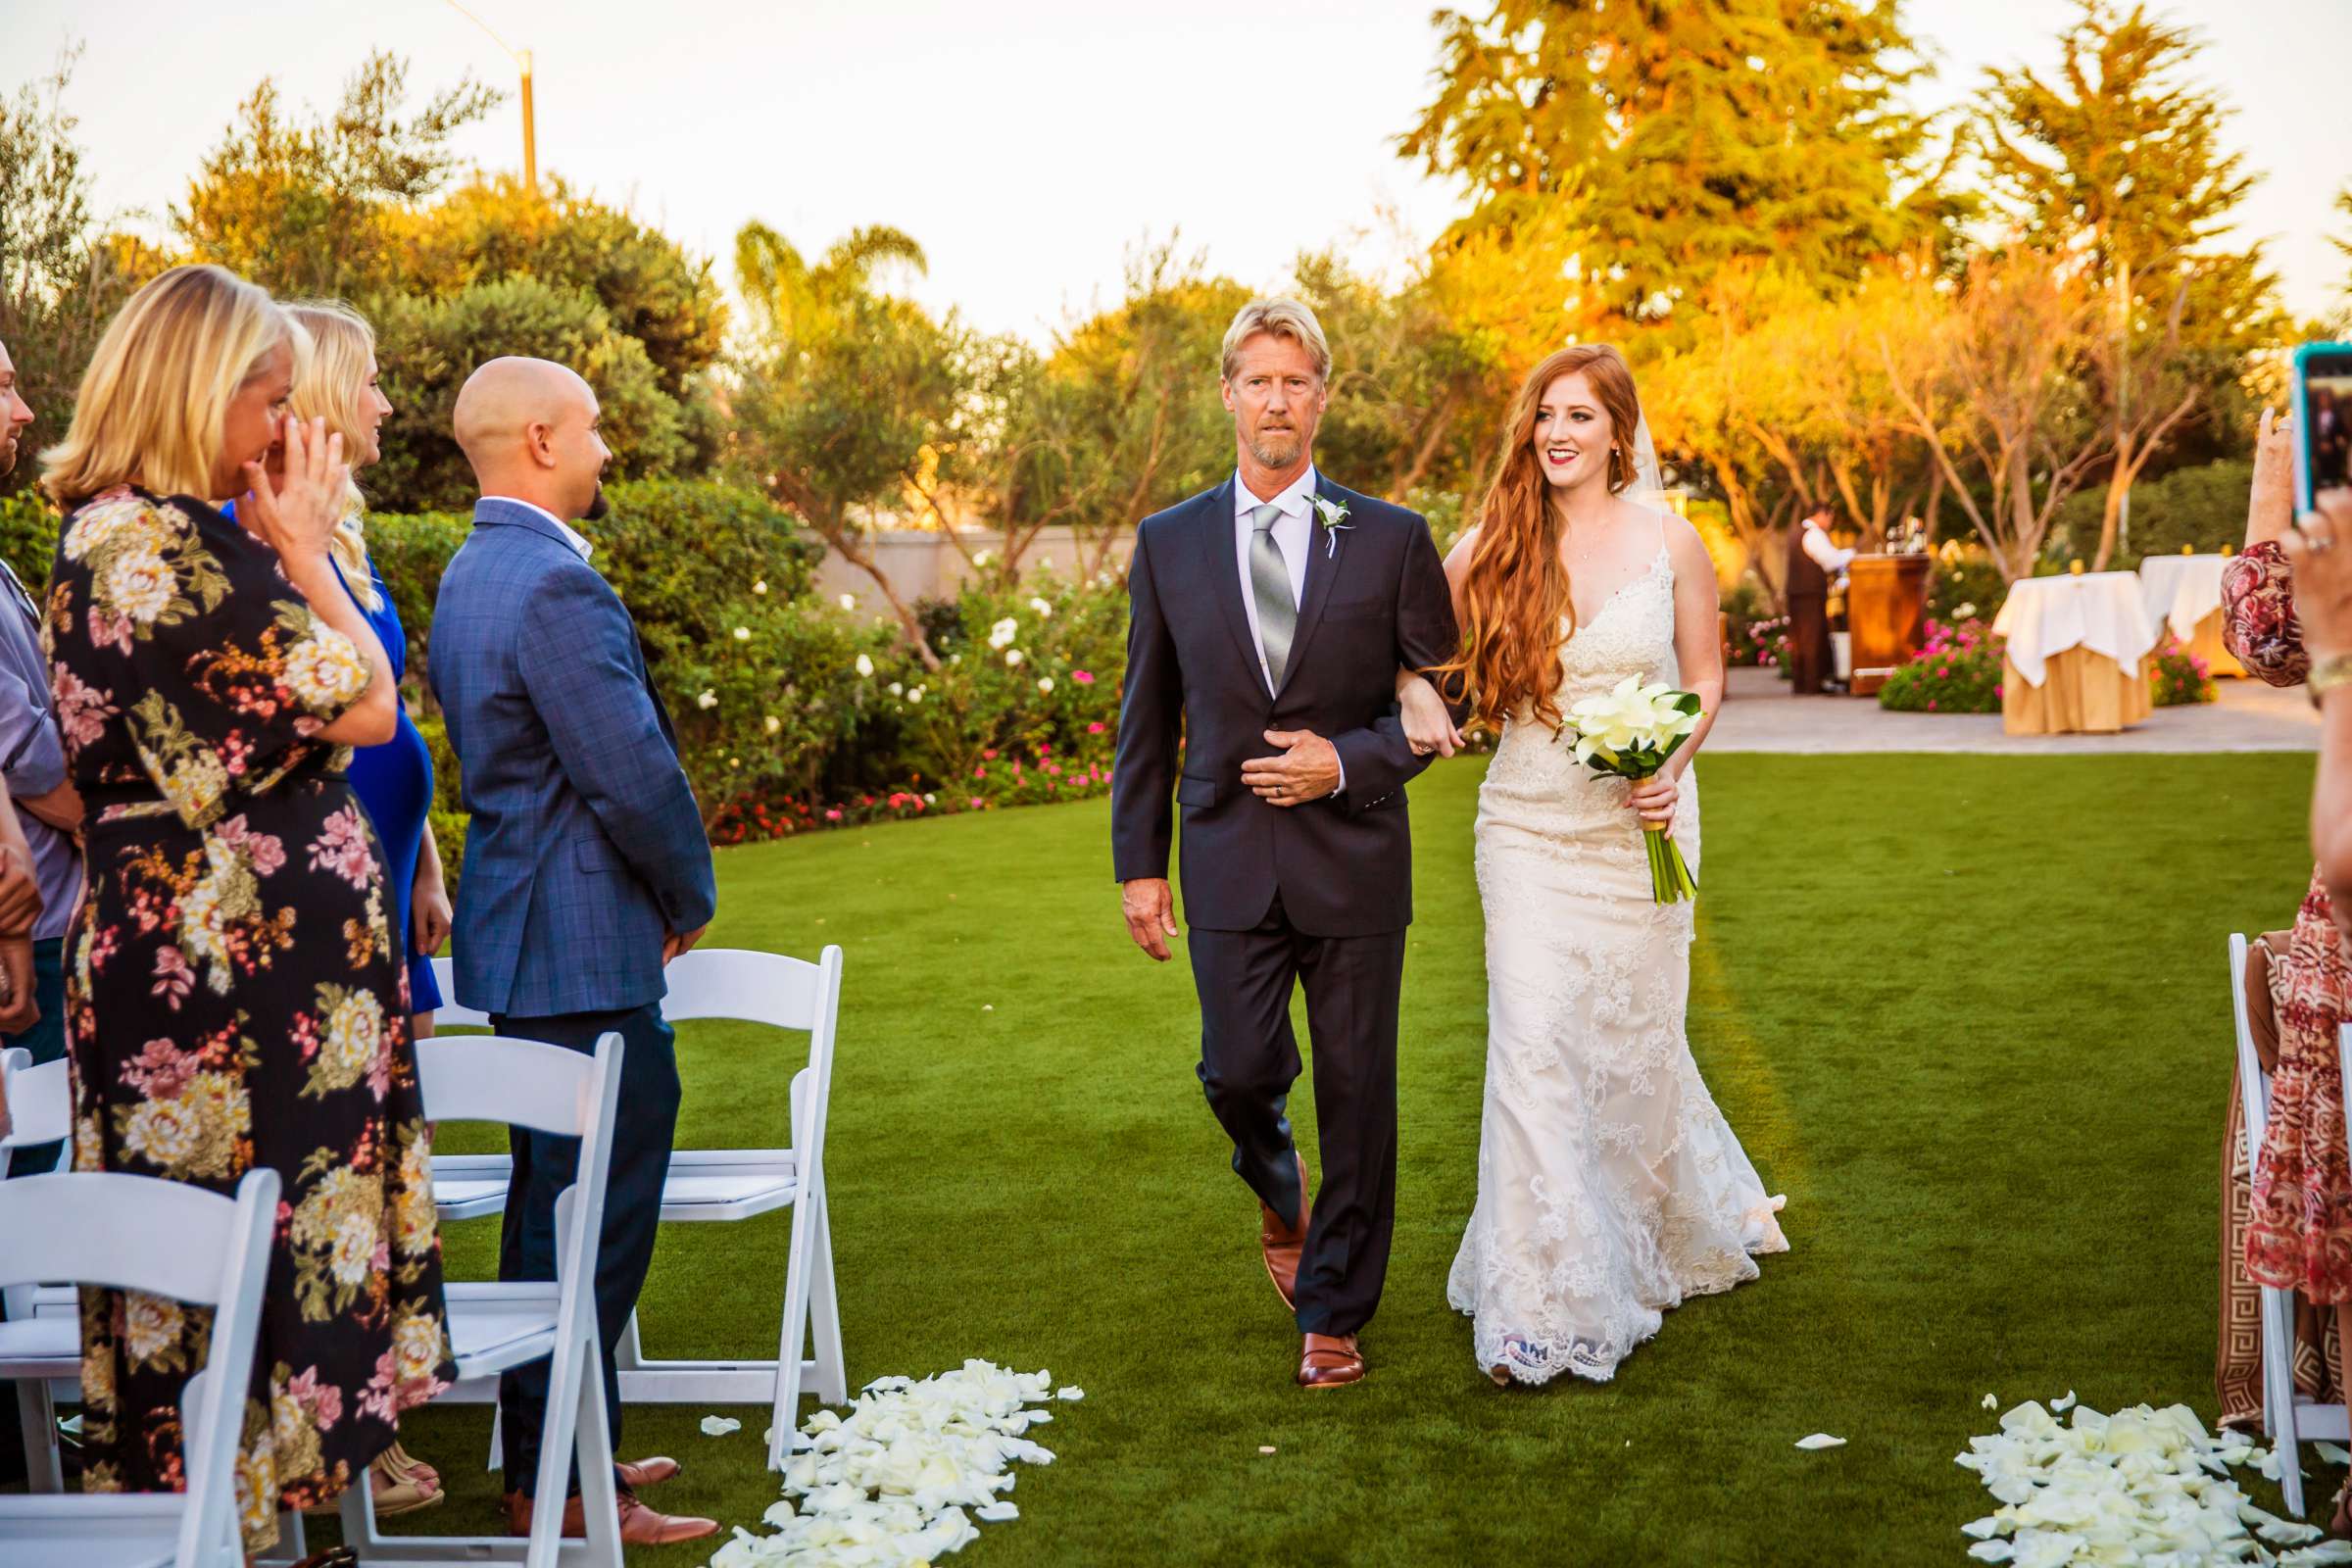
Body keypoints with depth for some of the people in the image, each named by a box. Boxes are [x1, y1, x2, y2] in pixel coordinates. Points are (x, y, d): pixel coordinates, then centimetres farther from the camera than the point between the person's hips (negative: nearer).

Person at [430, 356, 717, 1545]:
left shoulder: (471, 571, 14)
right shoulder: (555, 584, -20)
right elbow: (633, 773, -22)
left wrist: (665, 891, 15)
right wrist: (692, 894, -4)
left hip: (519, 937, 11)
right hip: (583, 951, -11)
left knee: (551, 1202, 18)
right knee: (597, 1217, -3)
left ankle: (545, 1457, 29)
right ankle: (559, 1487, 5)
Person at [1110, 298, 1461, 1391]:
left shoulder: (1391, 540, 1)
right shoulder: (1168, 542, 5)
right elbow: (1147, 719, 8)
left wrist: (1350, 761, -11)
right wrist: (1138, 863, 4)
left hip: (1354, 858, -1)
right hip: (1228, 860, 1)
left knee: (1357, 1093, 5)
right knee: (1240, 1073, -3)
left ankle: (1333, 1313, 22)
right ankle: (1278, 1190, 34)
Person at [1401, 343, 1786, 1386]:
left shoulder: (1670, 543, -2)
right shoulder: (1489, 549, -2)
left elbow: (1704, 675, 8)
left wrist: (1671, 769, -9)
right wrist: (1416, 700, -14)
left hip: (1640, 829, 0)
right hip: (1527, 830, 0)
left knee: (1635, 1043, 11)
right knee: (1533, 1050, -7)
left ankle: (1677, 1231, 42)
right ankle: (1541, 1308, 1)